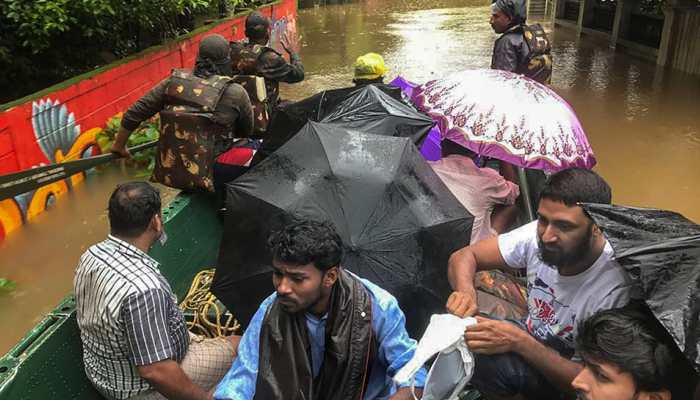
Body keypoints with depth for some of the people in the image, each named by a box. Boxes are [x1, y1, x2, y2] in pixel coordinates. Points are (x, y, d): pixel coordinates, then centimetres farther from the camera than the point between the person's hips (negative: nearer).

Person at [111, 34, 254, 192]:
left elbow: (134, 113, 8)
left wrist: (119, 146, 23)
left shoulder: (173, 82, 2)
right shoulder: (235, 93, -8)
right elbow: (247, 131, 8)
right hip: (207, 180, -5)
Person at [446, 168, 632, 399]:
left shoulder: (613, 288, -31)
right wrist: (465, 292, -31)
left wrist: (518, 342, -38)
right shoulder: (537, 235, -18)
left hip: (563, 377, -5)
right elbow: (465, 256, -9)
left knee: (494, 362, -32)